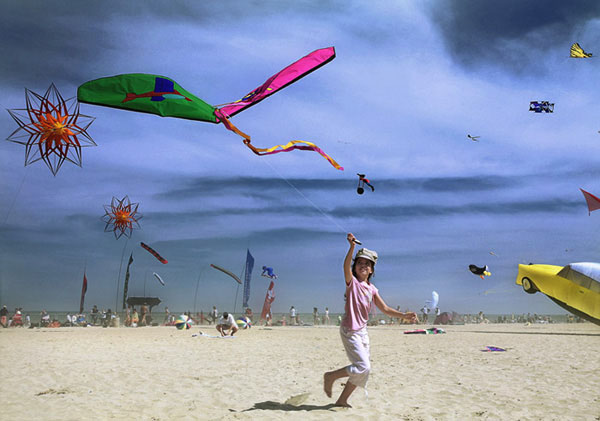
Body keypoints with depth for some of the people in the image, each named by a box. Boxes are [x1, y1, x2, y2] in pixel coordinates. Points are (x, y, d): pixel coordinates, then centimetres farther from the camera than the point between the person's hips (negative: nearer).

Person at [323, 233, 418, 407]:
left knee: (363, 370, 11)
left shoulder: (372, 289, 9)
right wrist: (352, 246, -44)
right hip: (349, 330, -7)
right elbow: (346, 266, -30)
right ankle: (330, 376, 6)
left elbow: (385, 309, 9)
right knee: (363, 366, -12)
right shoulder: (352, 282, -9)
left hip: (363, 331, 8)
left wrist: (404, 316, -3)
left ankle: (342, 400, 24)